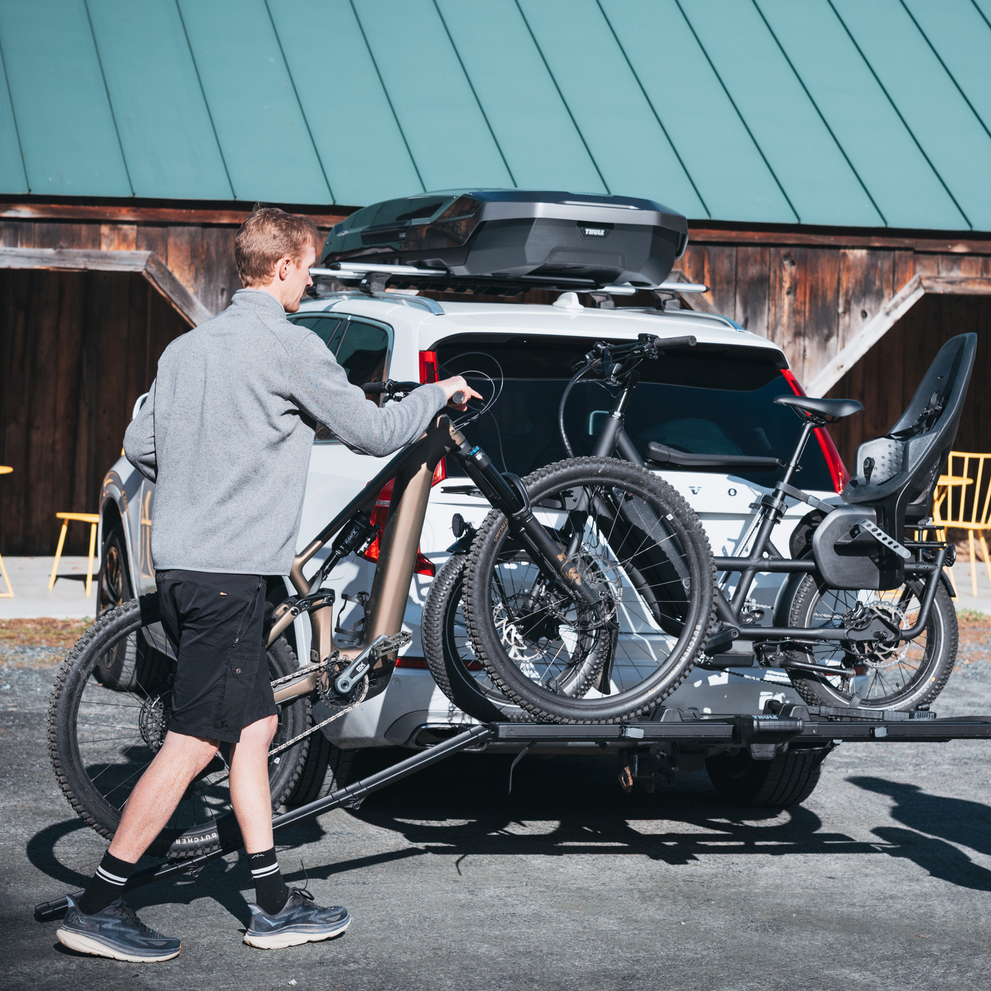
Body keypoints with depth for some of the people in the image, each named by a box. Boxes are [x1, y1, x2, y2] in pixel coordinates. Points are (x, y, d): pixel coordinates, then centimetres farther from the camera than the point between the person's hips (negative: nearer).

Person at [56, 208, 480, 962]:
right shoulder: (290, 346, -9)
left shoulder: (187, 347, 14)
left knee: (256, 723, 14)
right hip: (230, 571, -9)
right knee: (193, 744, -5)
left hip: (182, 562, 9)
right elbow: (373, 432, -4)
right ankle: (98, 907, -4)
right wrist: (441, 394, 13)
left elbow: (139, 446, 17)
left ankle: (274, 905, 16)